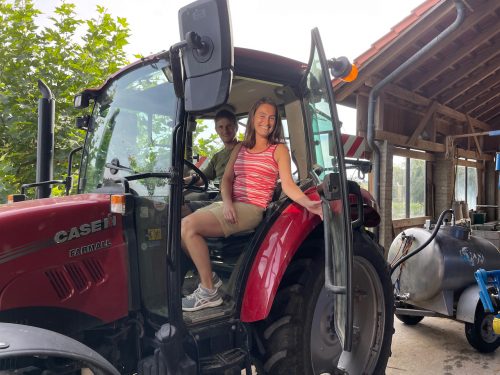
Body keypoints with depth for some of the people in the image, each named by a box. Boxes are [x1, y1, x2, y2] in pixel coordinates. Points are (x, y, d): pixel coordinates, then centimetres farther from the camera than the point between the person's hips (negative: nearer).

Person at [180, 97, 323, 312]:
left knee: (189, 226, -22)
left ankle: (209, 292, -12)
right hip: (229, 205, 7)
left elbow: (288, 185, -6)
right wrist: (227, 202, -8)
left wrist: (308, 203, -24)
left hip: (251, 209, -6)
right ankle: (209, 277, 4)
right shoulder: (240, 148, 20)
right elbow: (227, 179, 13)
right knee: (180, 227, -9)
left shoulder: (278, 149, 4)